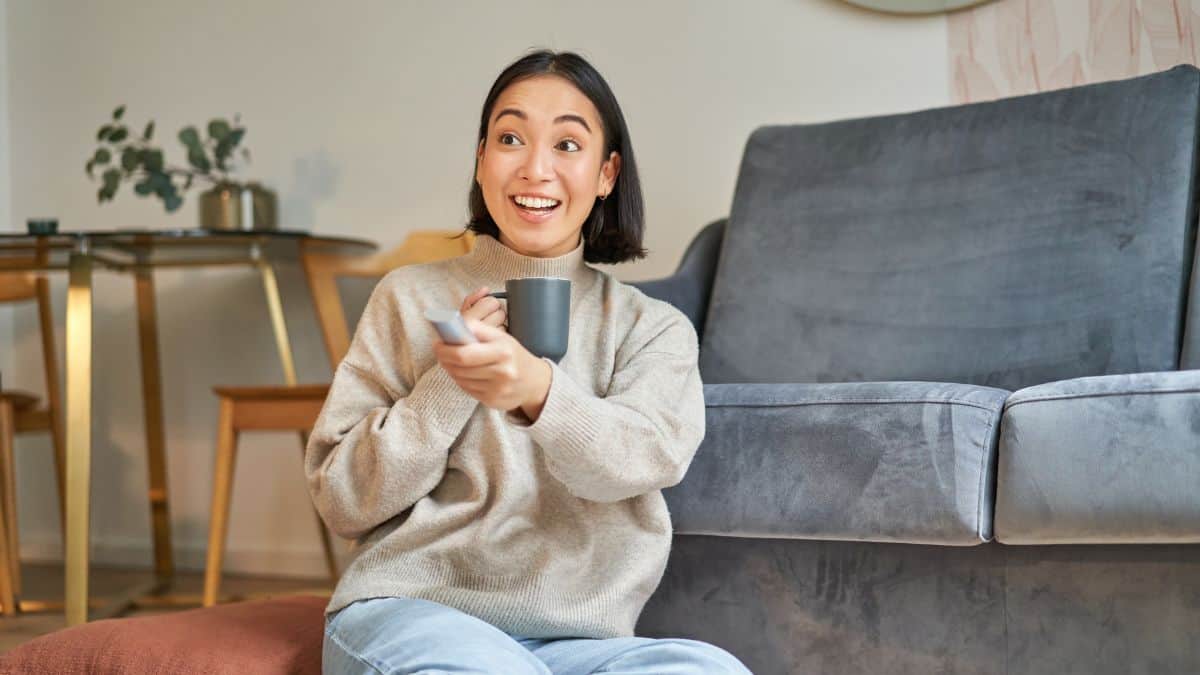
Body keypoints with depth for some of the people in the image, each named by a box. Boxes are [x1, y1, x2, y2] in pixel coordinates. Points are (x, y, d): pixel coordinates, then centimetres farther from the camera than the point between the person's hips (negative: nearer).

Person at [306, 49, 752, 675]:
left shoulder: (653, 328, 12)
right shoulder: (409, 297, 10)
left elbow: (645, 460, -11)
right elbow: (343, 500, 4)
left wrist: (538, 389, -32)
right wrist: (449, 385, -10)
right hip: (408, 608, -2)